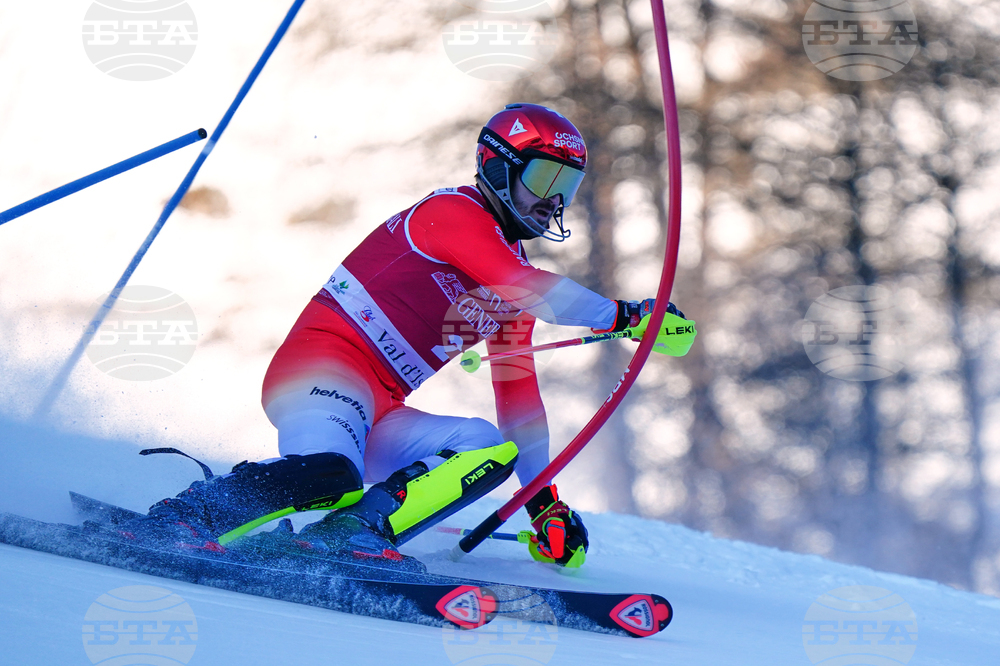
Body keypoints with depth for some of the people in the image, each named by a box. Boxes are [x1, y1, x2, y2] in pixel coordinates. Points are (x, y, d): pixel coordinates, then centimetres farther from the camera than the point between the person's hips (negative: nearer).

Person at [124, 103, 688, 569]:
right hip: (325, 364, -9)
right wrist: (625, 314, -11)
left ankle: (357, 529, -27)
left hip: (377, 416, 9)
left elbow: (518, 393, 24)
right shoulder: (454, 212, -2)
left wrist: (545, 502, 19)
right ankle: (177, 522, -23)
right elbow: (534, 291, -18)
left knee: (492, 448, -13)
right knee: (331, 477, -37)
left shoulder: (511, 275, 23)